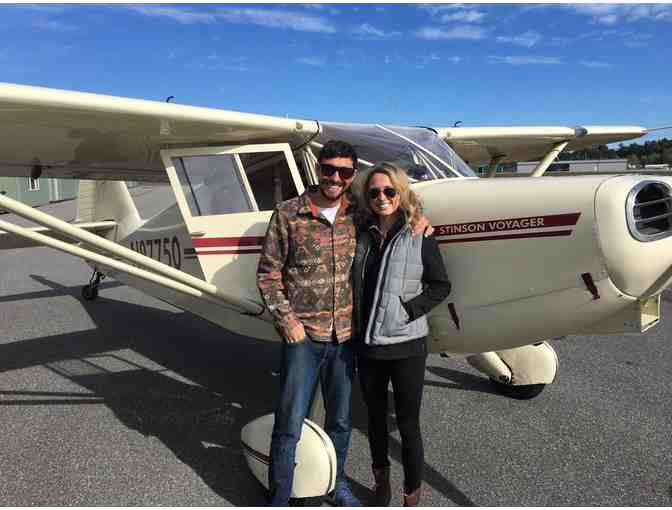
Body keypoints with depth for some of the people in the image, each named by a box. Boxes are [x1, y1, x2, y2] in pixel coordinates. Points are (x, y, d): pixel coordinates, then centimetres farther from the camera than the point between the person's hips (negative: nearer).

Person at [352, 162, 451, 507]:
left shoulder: (420, 236, -7)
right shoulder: (363, 235, 3)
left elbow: (441, 285, -4)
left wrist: (408, 310, -15)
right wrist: (355, 325, 3)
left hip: (406, 345, -4)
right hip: (366, 345, 4)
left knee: (408, 424, 7)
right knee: (375, 418, 20)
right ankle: (381, 480, 43)